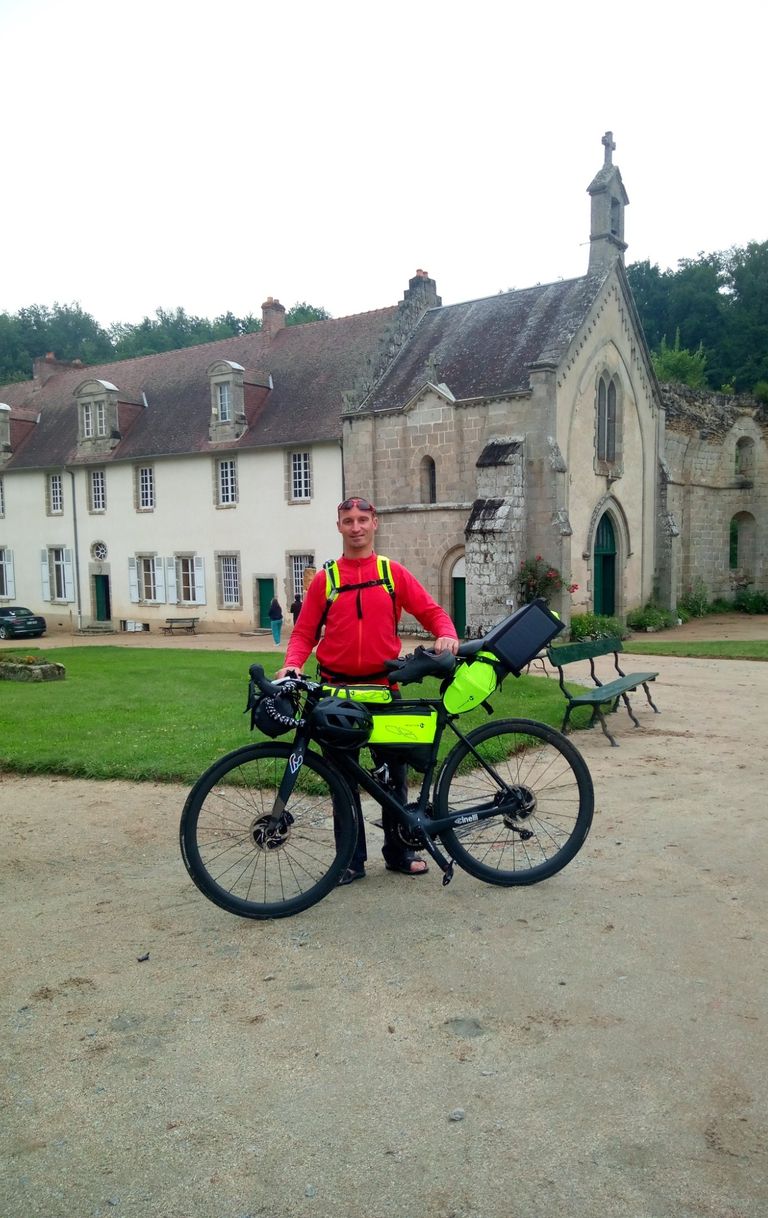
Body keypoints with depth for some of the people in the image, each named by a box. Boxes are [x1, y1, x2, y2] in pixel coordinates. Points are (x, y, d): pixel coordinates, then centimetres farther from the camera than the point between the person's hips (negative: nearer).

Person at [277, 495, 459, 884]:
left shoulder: (394, 573, 4)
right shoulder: (324, 579, 4)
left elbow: (432, 612, 1)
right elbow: (304, 632, 4)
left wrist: (447, 635, -20)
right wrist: (293, 663, -15)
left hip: (383, 687, 0)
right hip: (337, 690, 0)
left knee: (395, 771, 8)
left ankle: (398, 850, 25)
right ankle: (352, 858, 20)